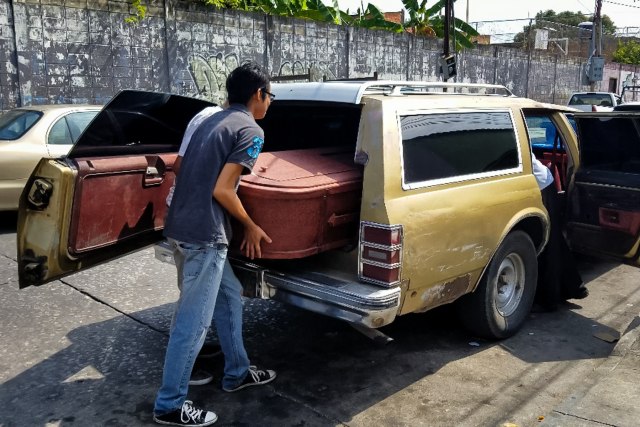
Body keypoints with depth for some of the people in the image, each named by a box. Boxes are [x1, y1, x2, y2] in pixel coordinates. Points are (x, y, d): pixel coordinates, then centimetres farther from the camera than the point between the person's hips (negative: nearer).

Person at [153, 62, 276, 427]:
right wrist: (251, 227, -2)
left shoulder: (212, 121, 16)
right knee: (193, 322, 2)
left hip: (182, 226, 10)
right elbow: (221, 191, -17)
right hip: (203, 235, -10)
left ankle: (238, 372, 34)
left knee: (229, 296, 22)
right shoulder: (251, 130, -10)